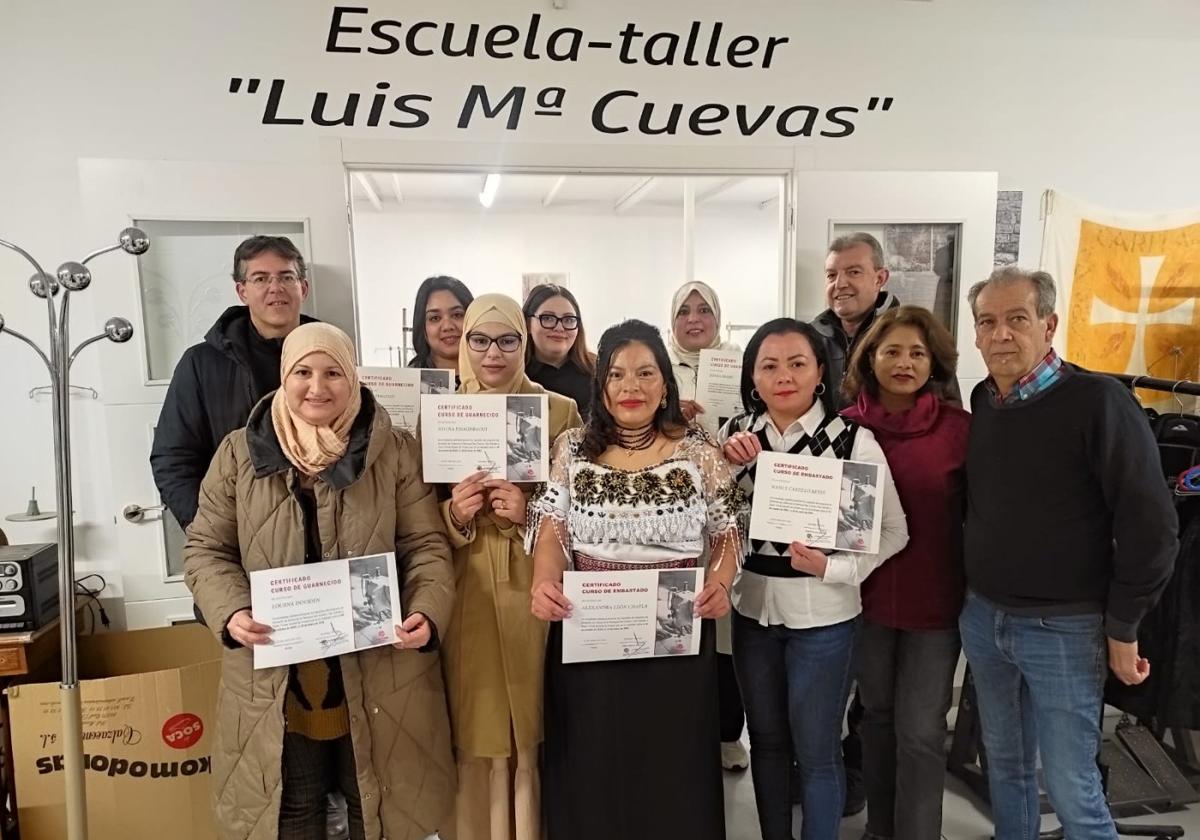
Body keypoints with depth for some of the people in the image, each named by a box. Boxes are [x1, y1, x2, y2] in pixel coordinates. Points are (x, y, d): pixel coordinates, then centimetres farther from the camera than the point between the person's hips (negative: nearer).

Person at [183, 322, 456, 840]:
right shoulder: (239, 453, 3)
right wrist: (231, 612, -14)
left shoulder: (395, 452, -1)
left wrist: (428, 612, -20)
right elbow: (206, 550, 4)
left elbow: (427, 546, -2)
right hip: (275, 674, 1)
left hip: (378, 671, 0)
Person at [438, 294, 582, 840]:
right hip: (466, 601, 1)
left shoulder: (561, 412, 1)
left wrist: (531, 513, -17)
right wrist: (454, 514, -13)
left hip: (536, 598, -1)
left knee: (536, 735, 6)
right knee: (474, 735, 7)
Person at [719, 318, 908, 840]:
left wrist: (833, 567, -19)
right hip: (752, 606, 4)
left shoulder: (854, 441, -12)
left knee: (816, 750, 11)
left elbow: (893, 532, -6)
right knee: (766, 741, 19)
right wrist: (729, 467, -15)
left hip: (822, 615, -3)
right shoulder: (735, 435, -2)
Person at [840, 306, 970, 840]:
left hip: (935, 597, -2)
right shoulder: (848, 425, -4)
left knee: (920, 731, 3)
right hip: (867, 592, 3)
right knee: (877, 714, 19)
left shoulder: (959, 427, -9)